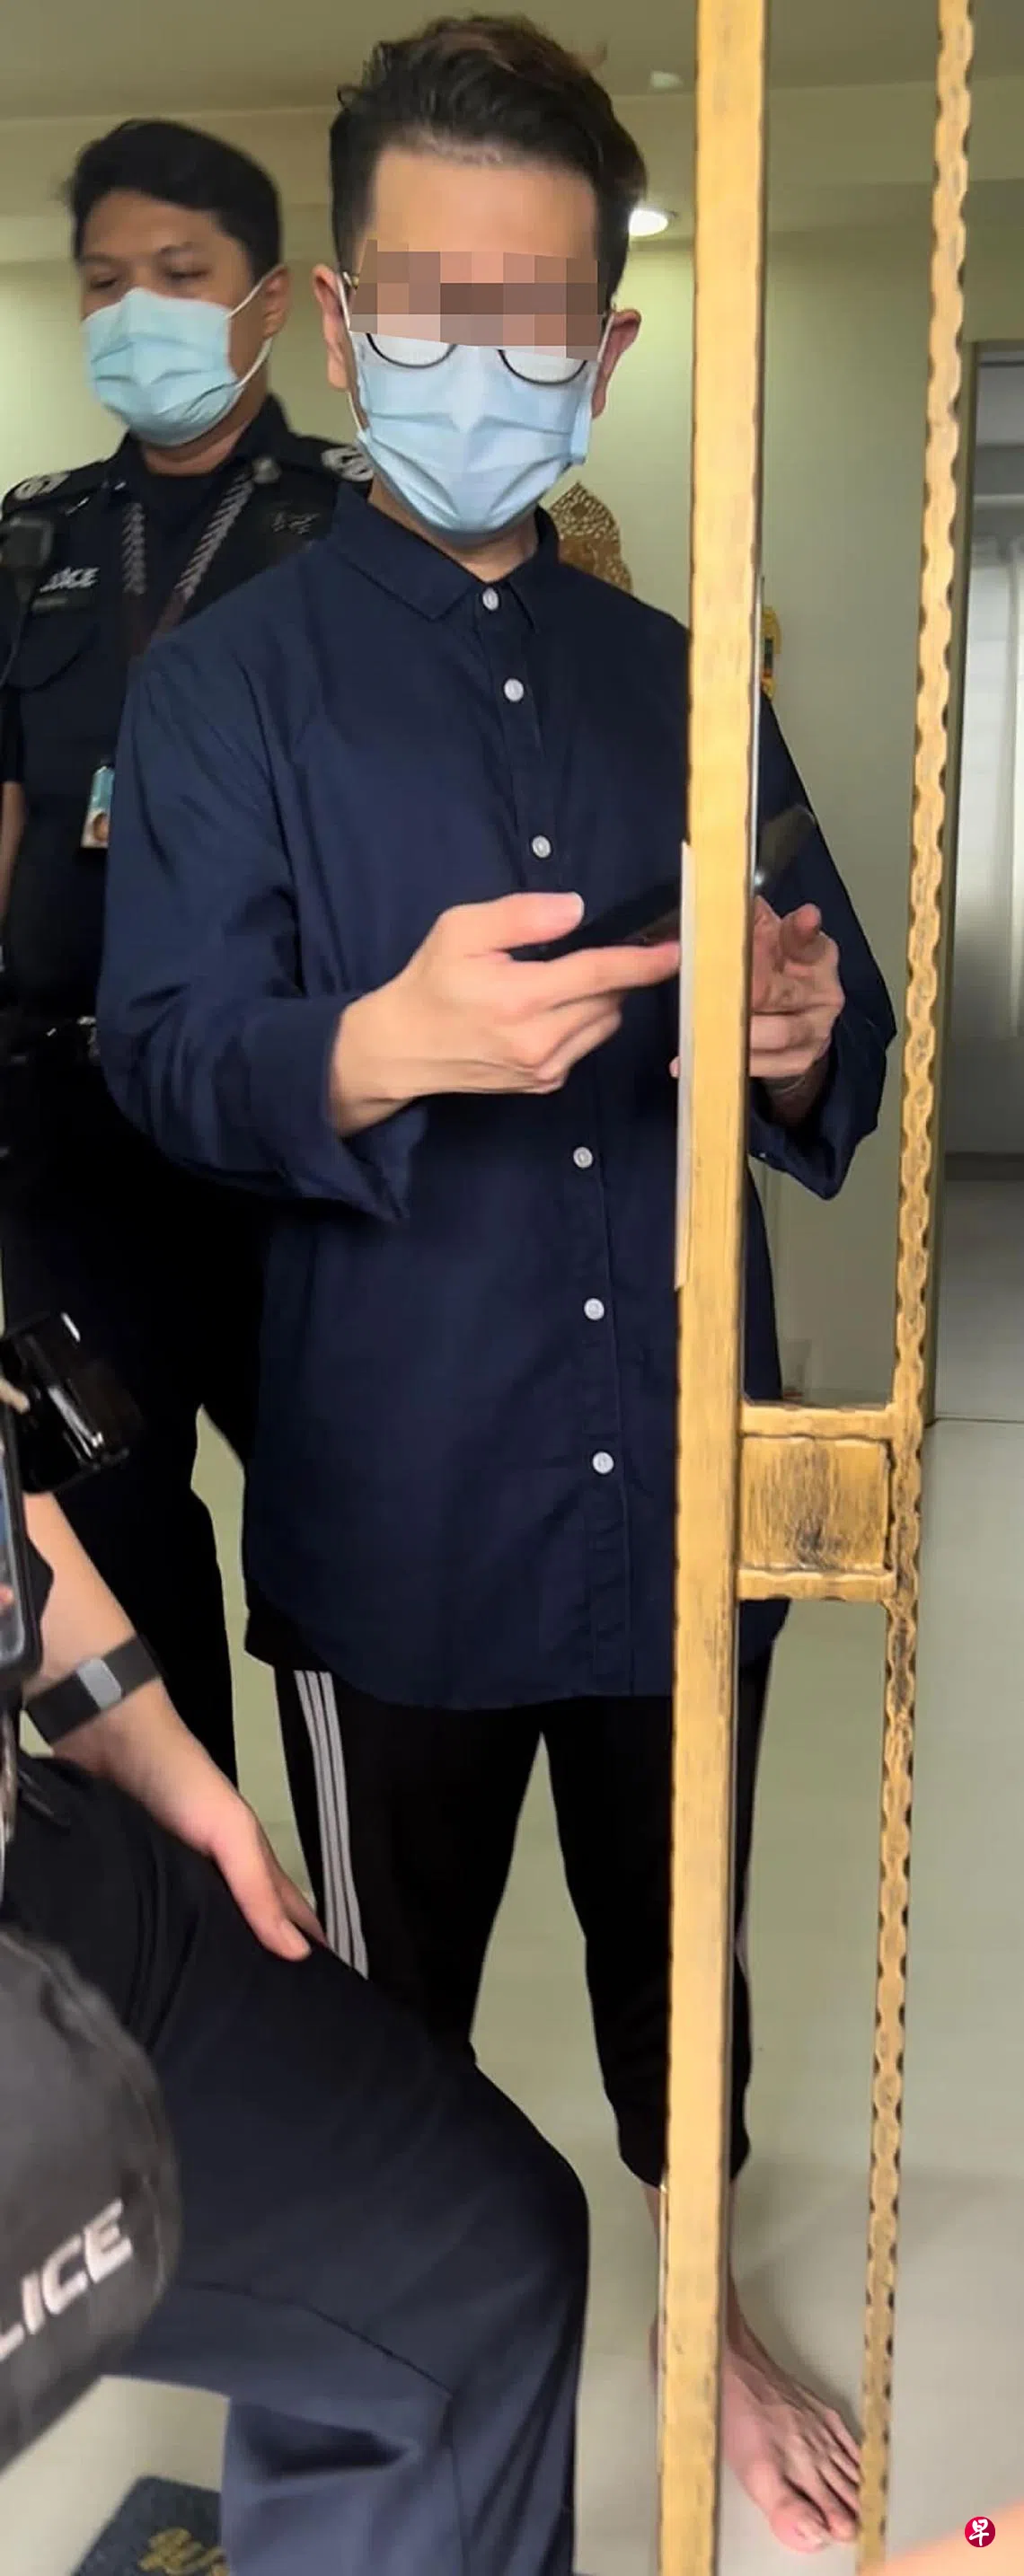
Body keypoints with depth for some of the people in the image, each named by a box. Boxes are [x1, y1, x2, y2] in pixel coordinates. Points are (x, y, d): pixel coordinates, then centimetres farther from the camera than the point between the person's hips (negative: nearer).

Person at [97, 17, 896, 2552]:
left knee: (680, 1951, 19)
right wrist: (383, 1047, -31)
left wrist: (812, 1039, -12)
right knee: (393, 1993, 14)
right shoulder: (223, 682, -1)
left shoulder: (685, 684, 11)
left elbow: (839, 1050, 12)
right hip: (396, 1504, -3)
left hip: (680, 1468, 3)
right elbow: (161, 1055, -12)